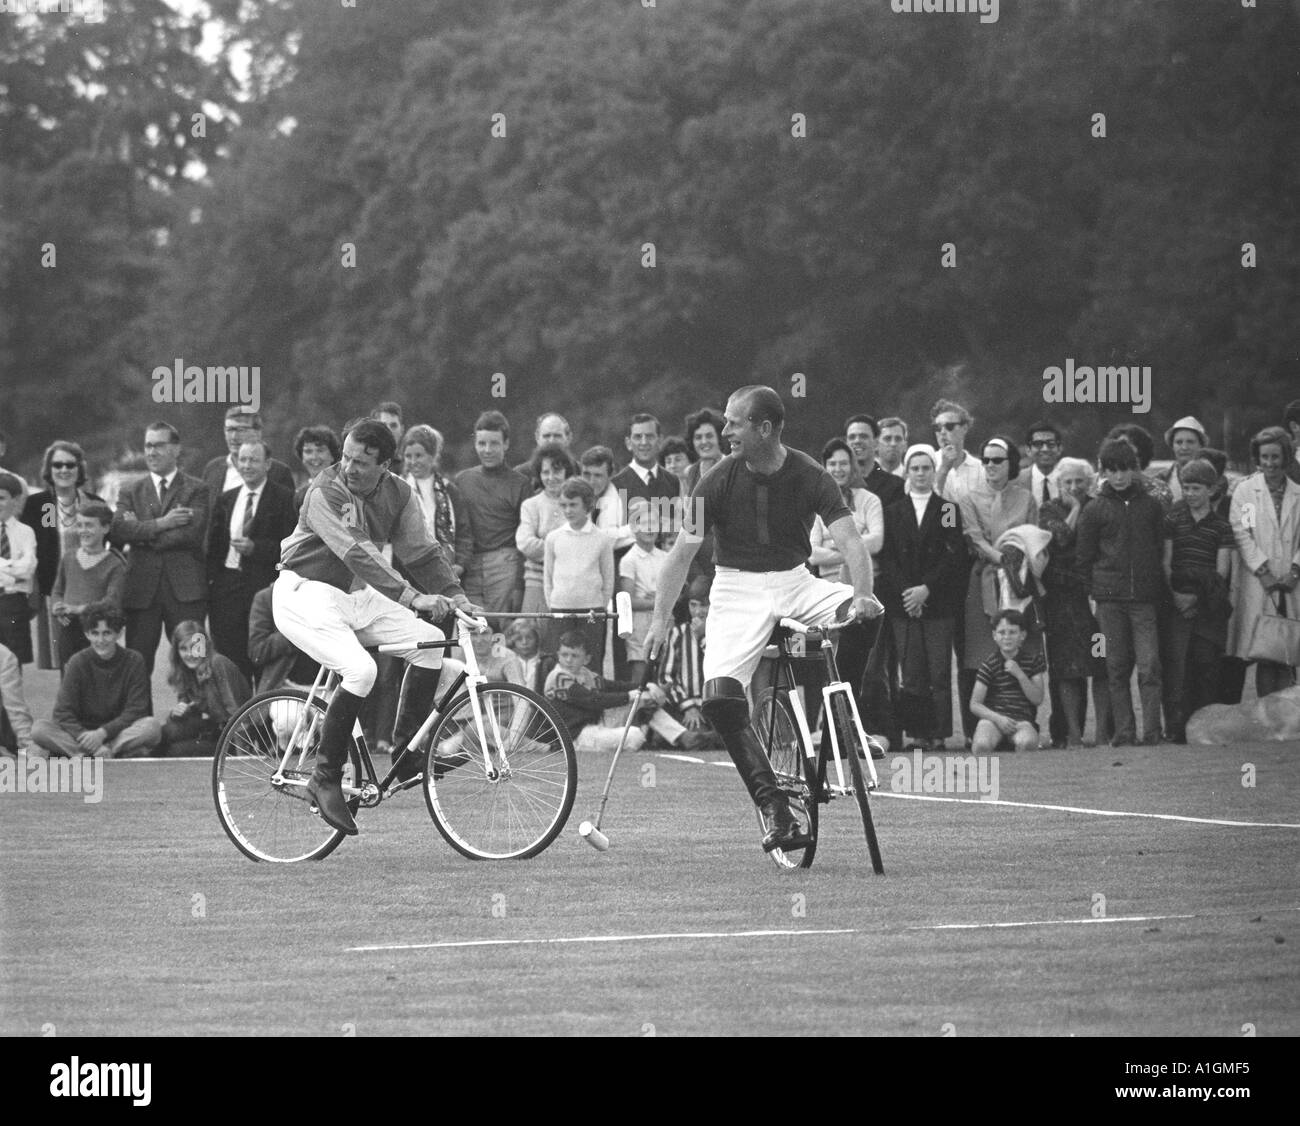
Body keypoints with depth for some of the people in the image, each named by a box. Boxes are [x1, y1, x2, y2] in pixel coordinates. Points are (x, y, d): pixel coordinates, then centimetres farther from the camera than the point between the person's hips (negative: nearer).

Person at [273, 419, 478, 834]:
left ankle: (408, 752, 1)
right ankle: (326, 778, -18)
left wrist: (455, 595, -14)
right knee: (361, 669, -28)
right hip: (307, 594, -7)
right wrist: (413, 597, -40)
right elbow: (357, 555, -32)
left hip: (355, 595, 7)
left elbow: (422, 550, 2)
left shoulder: (398, 495, -1)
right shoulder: (325, 493, -22)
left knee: (431, 643, -7)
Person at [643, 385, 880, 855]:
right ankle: (775, 809, -19)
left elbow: (849, 540, -17)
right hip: (738, 591, -1)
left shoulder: (809, 477, -9)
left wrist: (863, 594, -36)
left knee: (862, 615, -28)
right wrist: (660, 619, -15)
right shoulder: (720, 480, -9)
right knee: (719, 697, -22)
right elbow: (682, 551, -7)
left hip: (795, 582, 1)